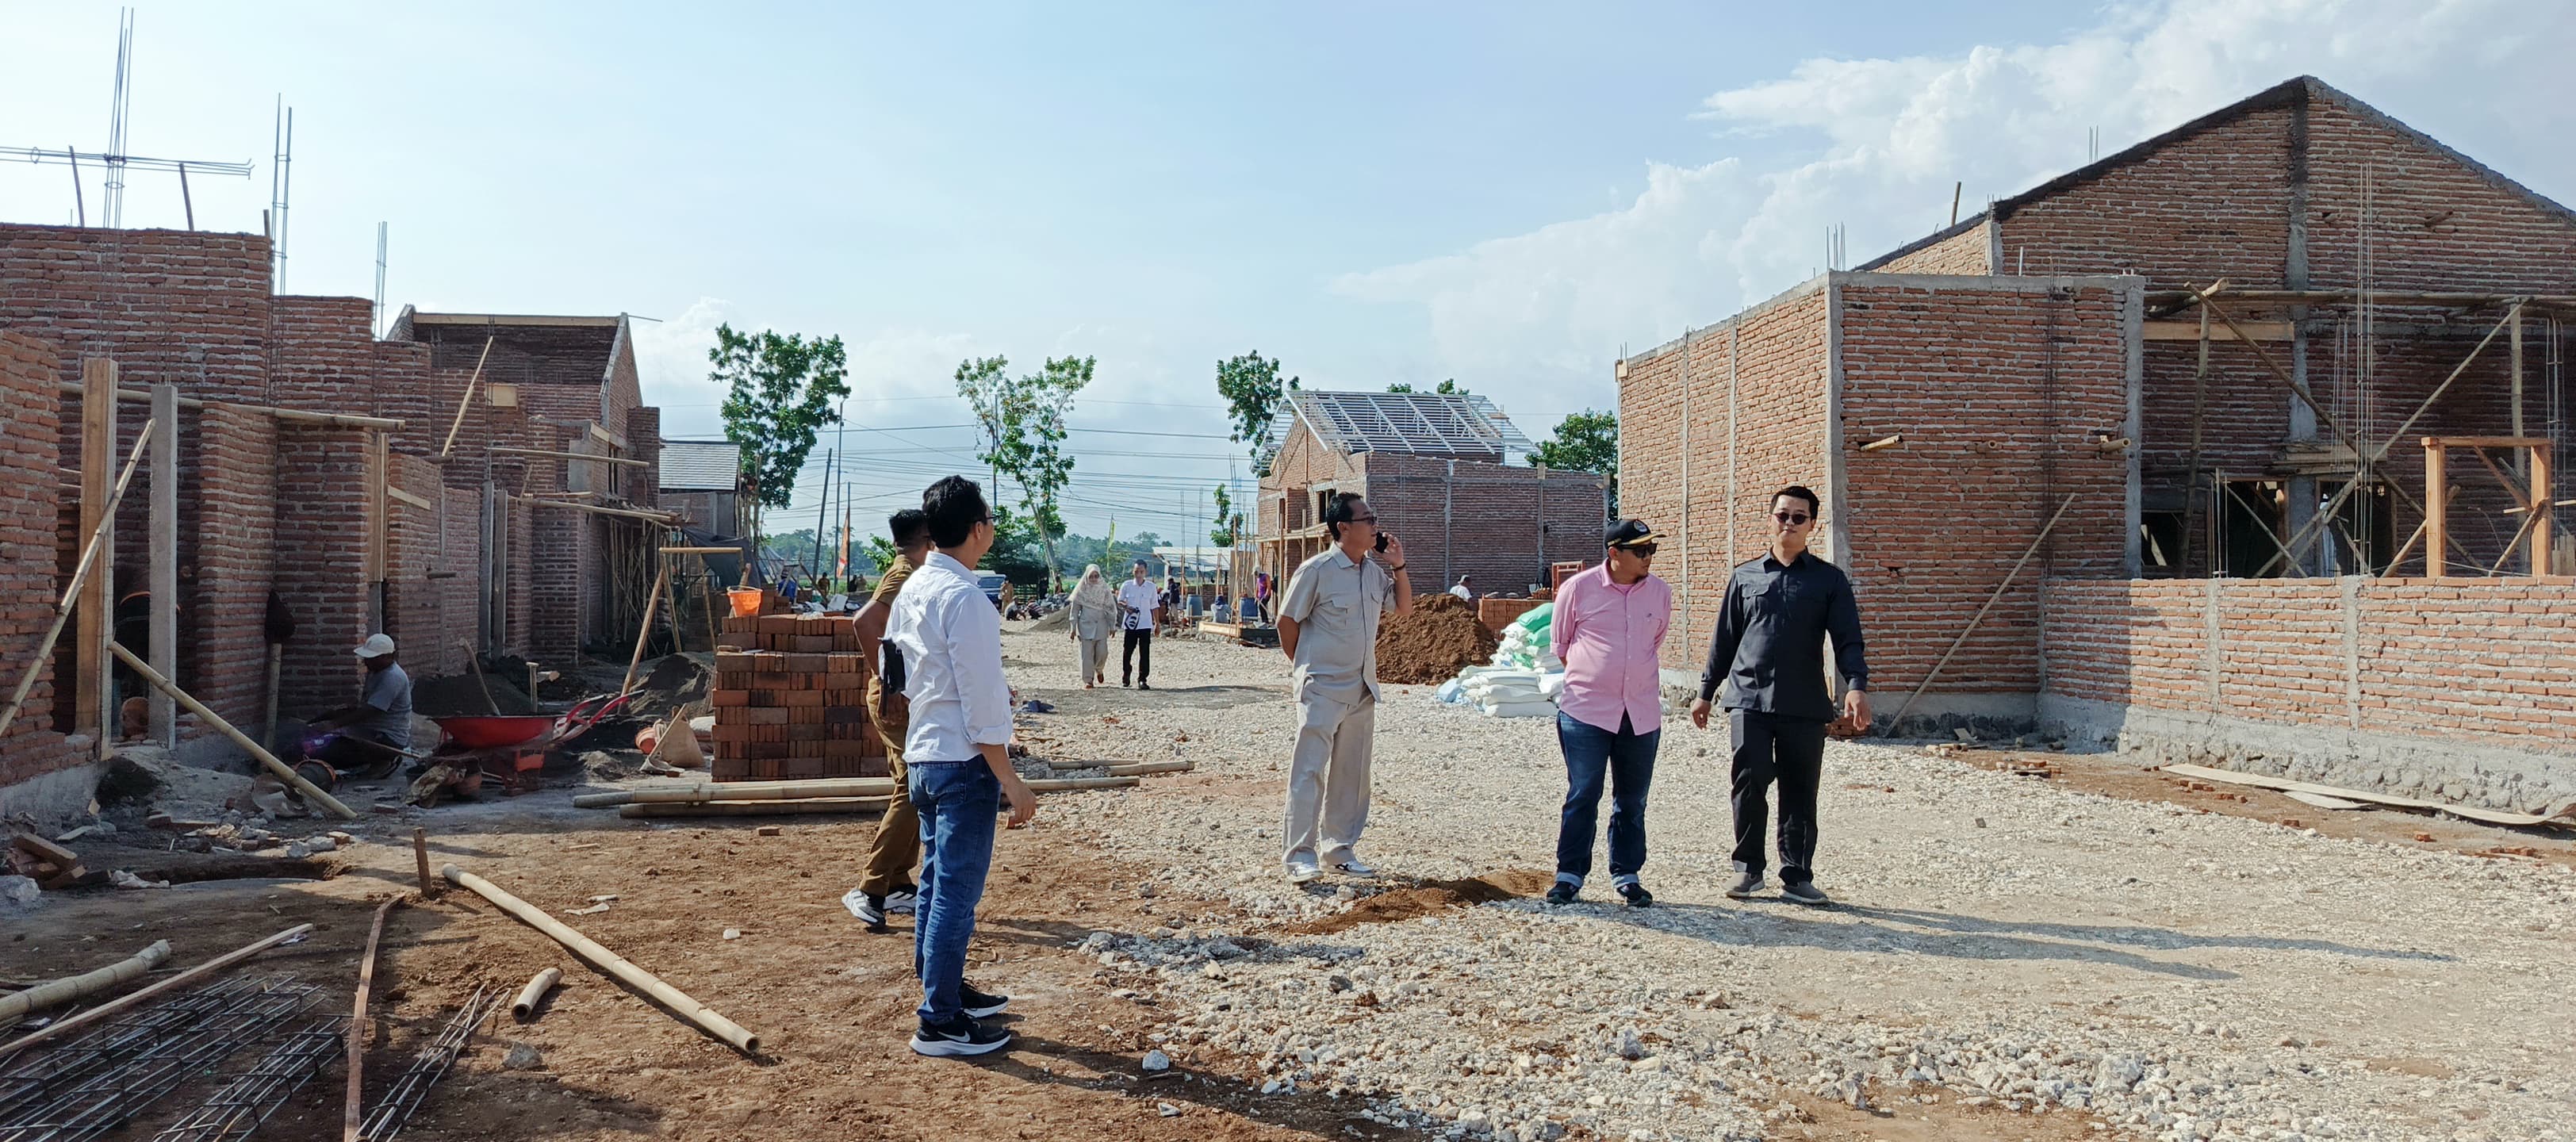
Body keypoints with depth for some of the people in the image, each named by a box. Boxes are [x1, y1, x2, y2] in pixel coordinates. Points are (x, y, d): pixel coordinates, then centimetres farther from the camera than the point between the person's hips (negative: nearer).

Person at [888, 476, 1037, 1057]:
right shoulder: (964, 597, -19)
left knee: (938, 880, 19)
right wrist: (1010, 780, -16)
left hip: (922, 754, 9)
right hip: (963, 762, -9)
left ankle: (945, 988, 33)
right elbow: (982, 703, -21)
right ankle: (940, 1022, 6)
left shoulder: (912, 589, 9)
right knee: (957, 890, -2)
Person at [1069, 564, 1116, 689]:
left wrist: (1112, 626, 4)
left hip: (1101, 624, 1)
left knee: (1102, 651, -4)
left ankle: (1099, 669, 27)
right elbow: (1075, 608, 4)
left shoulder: (1104, 589, 3)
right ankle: (1088, 680, 0)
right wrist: (1073, 628, 0)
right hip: (1085, 624, -1)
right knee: (1086, 653, -5)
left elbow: (1110, 608, 6)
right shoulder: (1081, 590, 1)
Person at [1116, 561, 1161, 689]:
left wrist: (1157, 623, 10)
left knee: (1145, 653, -5)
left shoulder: (1151, 587, 5)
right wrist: (1125, 606, -11)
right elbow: (1120, 601, 11)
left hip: (1145, 624, 0)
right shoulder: (1126, 585, 2)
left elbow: (1155, 606, 12)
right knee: (1128, 650, 4)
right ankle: (1126, 673, 27)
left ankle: (1143, 679, -1)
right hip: (1130, 623, 0)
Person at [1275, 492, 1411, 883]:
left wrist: (1398, 566, 6)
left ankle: (1339, 849, 22)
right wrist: (1305, 667, 2)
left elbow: (1404, 606, 20)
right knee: (1309, 770, -8)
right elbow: (1287, 621, -5)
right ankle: (1300, 855, -4)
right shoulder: (1316, 570, -12)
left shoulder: (1374, 571, 8)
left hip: (1362, 689, 7)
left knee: (1351, 772, 12)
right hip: (1321, 689, -7)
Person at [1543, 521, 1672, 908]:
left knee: (1632, 800, 10)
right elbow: (1559, 644, 8)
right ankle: (1570, 874, 10)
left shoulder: (1660, 592, 4)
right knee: (1582, 795, -1)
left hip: (1642, 713, 3)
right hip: (1586, 712, -3)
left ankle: (1626, 875, 22)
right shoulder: (1578, 588, -5)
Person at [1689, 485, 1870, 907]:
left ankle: (1797, 876, 16)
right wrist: (1706, 692, 15)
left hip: (1806, 706, 0)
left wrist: (1856, 685, -17)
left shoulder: (1829, 580, 8)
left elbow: (1848, 639, 0)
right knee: (1749, 784, -7)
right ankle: (1748, 868, 8)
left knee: (1800, 793, 5)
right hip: (1749, 700, 0)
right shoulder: (1745, 576, 12)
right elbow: (1724, 638, 16)